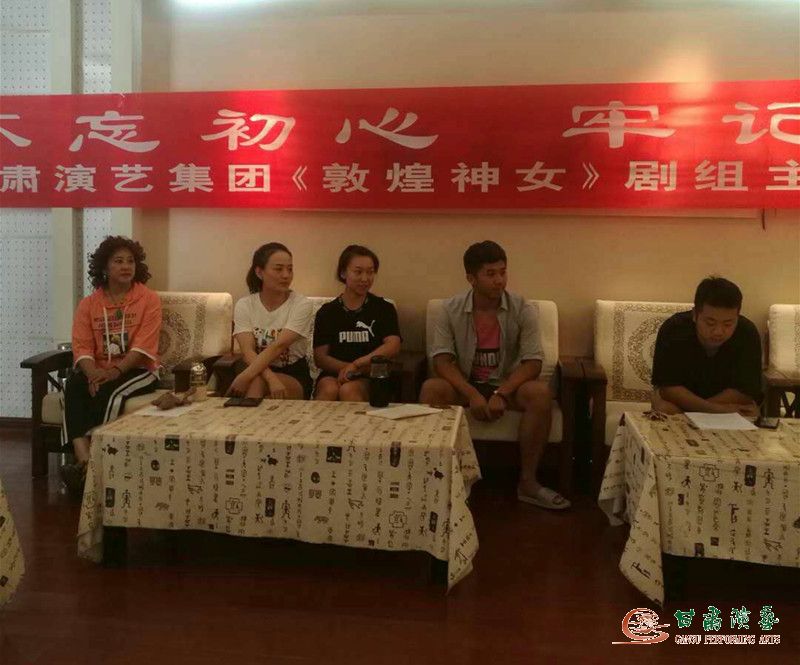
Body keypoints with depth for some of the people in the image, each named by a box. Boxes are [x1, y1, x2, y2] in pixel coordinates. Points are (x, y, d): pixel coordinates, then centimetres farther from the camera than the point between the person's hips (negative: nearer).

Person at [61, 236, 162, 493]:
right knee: (74, 387, -28)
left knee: (111, 392, -33)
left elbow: (143, 346, -11)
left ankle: (92, 461, -32)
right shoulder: (88, 304, 9)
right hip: (98, 370, 3)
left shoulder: (149, 299, -1)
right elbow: (82, 347, -2)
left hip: (137, 370, -3)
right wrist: (93, 373, -23)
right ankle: (84, 460, -39)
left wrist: (115, 370, -25)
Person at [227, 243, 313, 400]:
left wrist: (245, 377, -34)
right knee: (258, 380, -34)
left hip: (294, 376, -1)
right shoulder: (244, 305, -1)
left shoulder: (302, 304, -9)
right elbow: (248, 351, -15)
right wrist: (271, 378, -34)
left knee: (256, 381, -32)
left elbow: (278, 346, -22)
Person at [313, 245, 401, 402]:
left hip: (370, 379, -1)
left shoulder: (384, 308, 10)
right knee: (329, 389, -34)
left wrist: (356, 364, -16)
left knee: (349, 390, -34)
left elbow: (393, 346, -6)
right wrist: (348, 368, -13)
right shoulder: (327, 311, 14)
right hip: (334, 375, 1)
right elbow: (320, 357, 6)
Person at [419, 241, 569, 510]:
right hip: (466, 384, 0)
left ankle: (527, 481, -19)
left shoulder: (521, 309, -8)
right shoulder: (451, 309, -6)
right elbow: (441, 359, -12)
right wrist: (472, 394, -27)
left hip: (507, 384, 0)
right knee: (430, 389, -30)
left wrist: (501, 394, -27)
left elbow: (533, 361, -13)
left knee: (541, 392, -31)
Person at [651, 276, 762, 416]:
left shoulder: (748, 334, -22)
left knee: (751, 413, -27)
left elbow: (745, 392, -21)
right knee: (664, 409, -33)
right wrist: (715, 408, -36)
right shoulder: (672, 330, -25)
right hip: (680, 395, -2)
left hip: (728, 402, 2)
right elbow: (667, 386, -25)